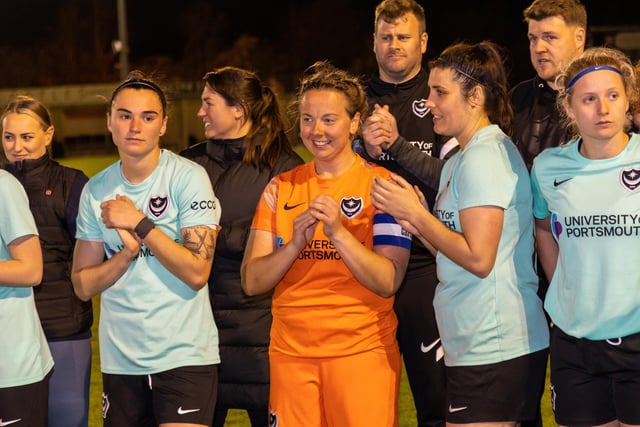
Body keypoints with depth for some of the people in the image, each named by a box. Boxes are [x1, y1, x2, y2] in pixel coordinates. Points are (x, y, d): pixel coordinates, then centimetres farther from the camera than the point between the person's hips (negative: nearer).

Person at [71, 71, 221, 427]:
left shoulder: (188, 177, -7)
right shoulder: (96, 191, 6)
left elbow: (197, 273, -14)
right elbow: (84, 285, 6)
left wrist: (140, 224, -15)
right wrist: (128, 249, -10)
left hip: (183, 355, -4)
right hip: (120, 358, 4)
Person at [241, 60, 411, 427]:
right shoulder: (281, 188, 8)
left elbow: (389, 282, -13)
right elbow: (252, 282, 0)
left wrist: (338, 232, -24)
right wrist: (296, 243, -17)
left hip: (362, 351, -3)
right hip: (290, 352, 3)